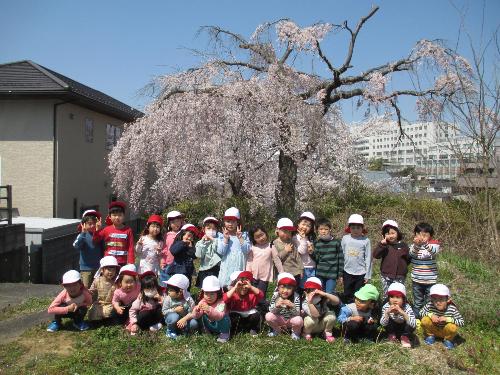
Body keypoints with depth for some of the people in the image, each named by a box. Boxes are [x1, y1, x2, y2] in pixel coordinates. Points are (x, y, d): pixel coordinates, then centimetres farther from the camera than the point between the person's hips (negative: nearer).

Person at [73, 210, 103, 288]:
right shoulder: (82, 235, -7)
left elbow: (103, 250, 6)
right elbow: (76, 246, -27)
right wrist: (83, 233, -34)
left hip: (98, 267, 3)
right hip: (86, 267, -3)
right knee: (86, 288, 3)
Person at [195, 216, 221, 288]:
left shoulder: (217, 241, 2)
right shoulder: (200, 242, 9)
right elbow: (199, 255, -5)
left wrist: (212, 239, -10)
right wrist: (203, 241, -4)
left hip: (215, 269, -3)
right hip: (204, 270, 3)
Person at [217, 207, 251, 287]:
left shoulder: (244, 235, 4)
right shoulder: (221, 236, 4)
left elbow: (247, 250, -7)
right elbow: (220, 252, -7)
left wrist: (240, 238, -15)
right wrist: (226, 238, -13)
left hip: (240, 268, 0)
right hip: (226, 268, 0)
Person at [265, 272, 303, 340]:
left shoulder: (296, 297, -20)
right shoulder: (275, 296, -15)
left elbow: (297, 314, -24)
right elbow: (271, 311, -17)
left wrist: (292, 306, -44)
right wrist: (276, 306, -39)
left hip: (291, 320, -2)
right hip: (279, 320, 2)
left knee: (298, 320, -34)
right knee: (268, 316, -24)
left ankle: (295, 332, 4)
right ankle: (277, 330, 8)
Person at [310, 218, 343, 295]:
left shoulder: (336, 242, -3)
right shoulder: (316, 243, 2)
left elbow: (340, 258, 1)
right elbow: (316, 259, 1)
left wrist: (340, 274, 1)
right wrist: (311, 253, -20)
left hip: (332, 274, -2)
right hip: (319, 274, 2)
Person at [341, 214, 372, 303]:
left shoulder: (365, 240, -7)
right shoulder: (345, 239, -1)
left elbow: (368, 258, -3)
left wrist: (368, 275, -2)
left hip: (361, 273, -2)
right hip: (347, 272, 2)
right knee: (347, 296, 12)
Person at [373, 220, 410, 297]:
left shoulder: (403, 246, 3)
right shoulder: (385, 245, 0)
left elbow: (409, 259, 8)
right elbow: (376, 255, -14)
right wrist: (381, 244, -21)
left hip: (400, 277, 0)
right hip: (386, 276, 0)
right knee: (387, 295, 6)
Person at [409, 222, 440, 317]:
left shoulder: (434, 244, -7)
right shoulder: (414, 245, -2)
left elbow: (434, 252, -30)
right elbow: (412, 253, -23)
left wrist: (426, 244, -49)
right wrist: (416, 245, -43)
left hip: (430, 280, -1)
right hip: (416, 280, 2)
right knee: (417, 303, 14)